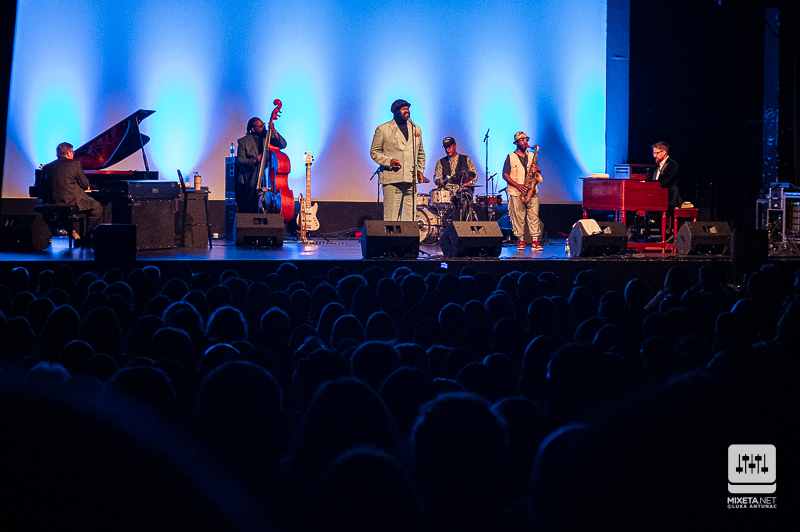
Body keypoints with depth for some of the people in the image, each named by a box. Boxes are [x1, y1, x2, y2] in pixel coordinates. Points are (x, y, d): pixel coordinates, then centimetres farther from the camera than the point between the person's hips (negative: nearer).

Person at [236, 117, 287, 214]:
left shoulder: (268, 136, 9)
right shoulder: (243, 141, 3)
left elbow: (283, 145, -4)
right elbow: (239, 161, -2)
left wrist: (276, 134, -20)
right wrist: (255, 160, -16)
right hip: (248, 182, -1)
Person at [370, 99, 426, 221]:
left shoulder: (416, 129, 18)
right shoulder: (383, 130, 4)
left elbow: (421, 153, 26)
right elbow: (374, 152, 5)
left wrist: (420, 171, 11)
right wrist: (388, 161, -12)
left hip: (411, 179, 4)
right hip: (392, 178, -4)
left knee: (409, 218, 3)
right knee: (391, 217, -8)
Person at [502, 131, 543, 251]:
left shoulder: (531, 156, 17)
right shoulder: (510, 157, 5)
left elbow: (536, 174, 20)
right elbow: (505, 174, -2)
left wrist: (537, 171, -5)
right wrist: (517, 185, -13)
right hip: (516, 193, -3)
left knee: (534, 216, -6)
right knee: (518, 217, -3)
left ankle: (535, 241, -6)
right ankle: (521, 240, 7)